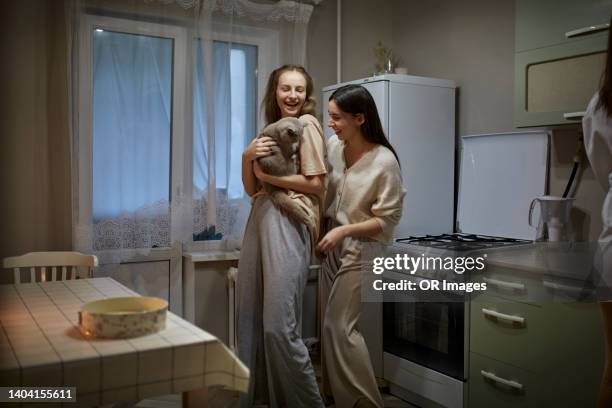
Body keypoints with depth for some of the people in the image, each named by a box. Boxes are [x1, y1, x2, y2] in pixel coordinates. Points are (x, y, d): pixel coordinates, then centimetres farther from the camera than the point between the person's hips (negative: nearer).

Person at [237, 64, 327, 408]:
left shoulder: (307, 124, 2)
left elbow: (316, 184, -8)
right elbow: (251, 188, 16)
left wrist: (268, 175, -7)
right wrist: (248, 156, -2)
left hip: (289, 223, -7)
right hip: (260, 219, 8)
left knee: (279, 325, -10)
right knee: (252, 319, 8)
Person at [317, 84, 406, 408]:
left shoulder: (385, 162, -19)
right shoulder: (332, 147, -1)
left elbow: (388, 220, -15)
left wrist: (344, 230, -23)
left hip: (361, 251, -7)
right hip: (333, 247, 7)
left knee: (339, 326, -8)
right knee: (330, 326, 13)